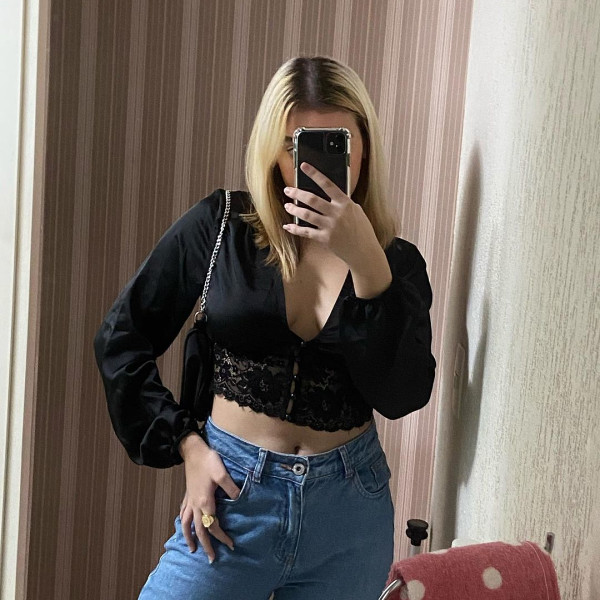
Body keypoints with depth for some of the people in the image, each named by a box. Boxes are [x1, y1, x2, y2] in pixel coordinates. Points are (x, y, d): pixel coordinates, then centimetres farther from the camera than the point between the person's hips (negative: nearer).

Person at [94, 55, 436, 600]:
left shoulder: (399, 262, -1)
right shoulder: (222, 225, -4)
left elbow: (402, 397, -14)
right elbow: (120, 339, 1)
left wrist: (367, 262, -22)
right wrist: (186, 443, -5)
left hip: (349, 511, 2)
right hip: (234, 493, -1)